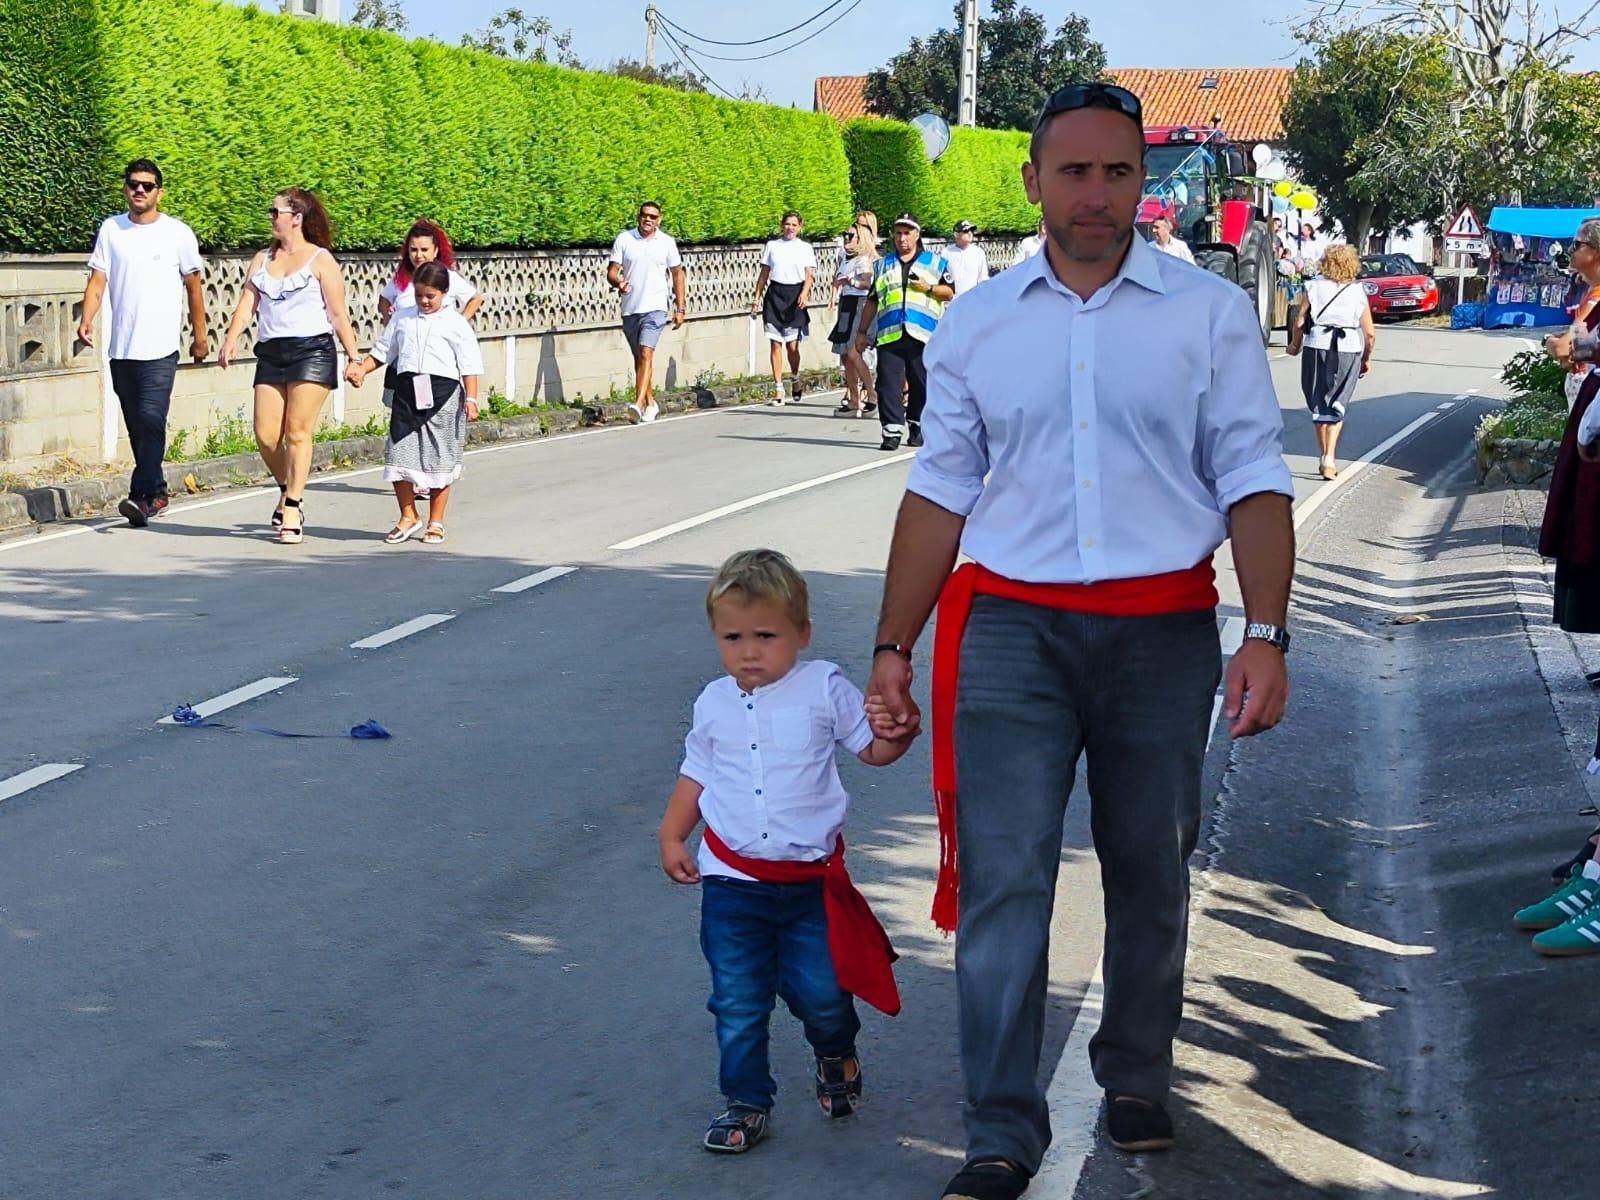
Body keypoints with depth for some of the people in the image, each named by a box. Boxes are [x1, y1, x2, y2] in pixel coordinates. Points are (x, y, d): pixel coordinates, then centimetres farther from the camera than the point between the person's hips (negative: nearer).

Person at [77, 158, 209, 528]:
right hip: (120, 346, 4)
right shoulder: (110, 230, 8)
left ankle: (142, 496, -19)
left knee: (151, 420, -15)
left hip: (160, 348, -4)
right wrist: (87, 318, -14)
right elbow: (98, 279, 3)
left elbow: (193, 287, 9)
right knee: (136, 426, 9)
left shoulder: (178, 233, 1)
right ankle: (156, 493, 20)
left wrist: (200, 337, 11)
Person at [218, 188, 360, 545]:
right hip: (270, 354, 5)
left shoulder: (321, 260, 2)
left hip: (312, 352, -5)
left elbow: (338, 314, 1)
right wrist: (231, 340, -10)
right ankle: (287, 490, 24)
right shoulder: (262, 260, 16)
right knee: (265, 436, -1)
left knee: (298, 433, -8)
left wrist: (354, 357, -2)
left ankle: (292, 509, -3)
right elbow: (246, 304, 6)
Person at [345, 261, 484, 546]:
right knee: (398, 456, -1)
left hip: (443, 393, -3)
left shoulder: (456, 323, 1)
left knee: (439, 460, 4)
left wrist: (471, 398, -10)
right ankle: (408, 517, 15)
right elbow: (382, 351, 19)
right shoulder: (403, 318, 12)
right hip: (407, 390, 3)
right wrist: (361, 368, 4)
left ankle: (436, 522, 15)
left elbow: (470, 364, -2)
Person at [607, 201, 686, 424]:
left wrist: (680, 307, 7)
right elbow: (612, 271, 3)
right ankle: (650, 403, 26)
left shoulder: (667, 242, 4)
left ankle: (639, 404, -27)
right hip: (630, 308, 3)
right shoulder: (624, 239, 4)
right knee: (639, 357, 12)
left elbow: (677, 274, 11)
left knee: (646, 353, -18)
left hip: (655, 307, -3)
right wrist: (617, 282, -20)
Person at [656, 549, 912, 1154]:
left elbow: (871, 749, 0)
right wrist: (672, 836, 9)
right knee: (737, 1003, 5)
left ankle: (836, 1056, 34)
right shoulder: (714, 704, 4)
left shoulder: (823, 689, -6)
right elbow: (696, 774, 16)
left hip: (810, 879, -2)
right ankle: (746, 1102, 19)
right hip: (732, 882, 2)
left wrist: (893, 732, -22)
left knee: (820, 991, 1)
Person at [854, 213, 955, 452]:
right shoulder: (883, 265, 21)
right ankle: (892, 431, -8)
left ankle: (918, 428, 15)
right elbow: (872, 301, 22)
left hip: (922, 334, -2)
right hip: (889, 334, 2)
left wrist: (929, 287, -10)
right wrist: (862, 331, 18)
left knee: (921, 384, 2)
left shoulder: (936, 262, 12)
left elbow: (949, 292, 8)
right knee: (888, 383, -7)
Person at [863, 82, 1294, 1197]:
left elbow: (1253, 479, -1)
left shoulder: (1210, 312, 2)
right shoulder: (976, 323, 7)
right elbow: (941, 492, 11)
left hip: (1162, 632, 0)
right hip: (1014, 627, 1)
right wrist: (892, 650, 9)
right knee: (1001, 875, -6)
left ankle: (1137, 1082, 31)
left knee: (1150, 872, 11)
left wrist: (1266, 635, -12)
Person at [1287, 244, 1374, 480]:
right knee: (1337, 407, 7)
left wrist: (1295, 345, 16)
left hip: (1317, 346, 0)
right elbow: (1370, 333, 3)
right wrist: (1366, 359, 18)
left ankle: (1324, 457, 18)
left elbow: (1298, 322, -3)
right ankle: (1330, 458, -8)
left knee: (1319, 405, 13)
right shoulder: (1358, 292, 4)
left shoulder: (1313, 287, 2)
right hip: (1348, 349, 0)